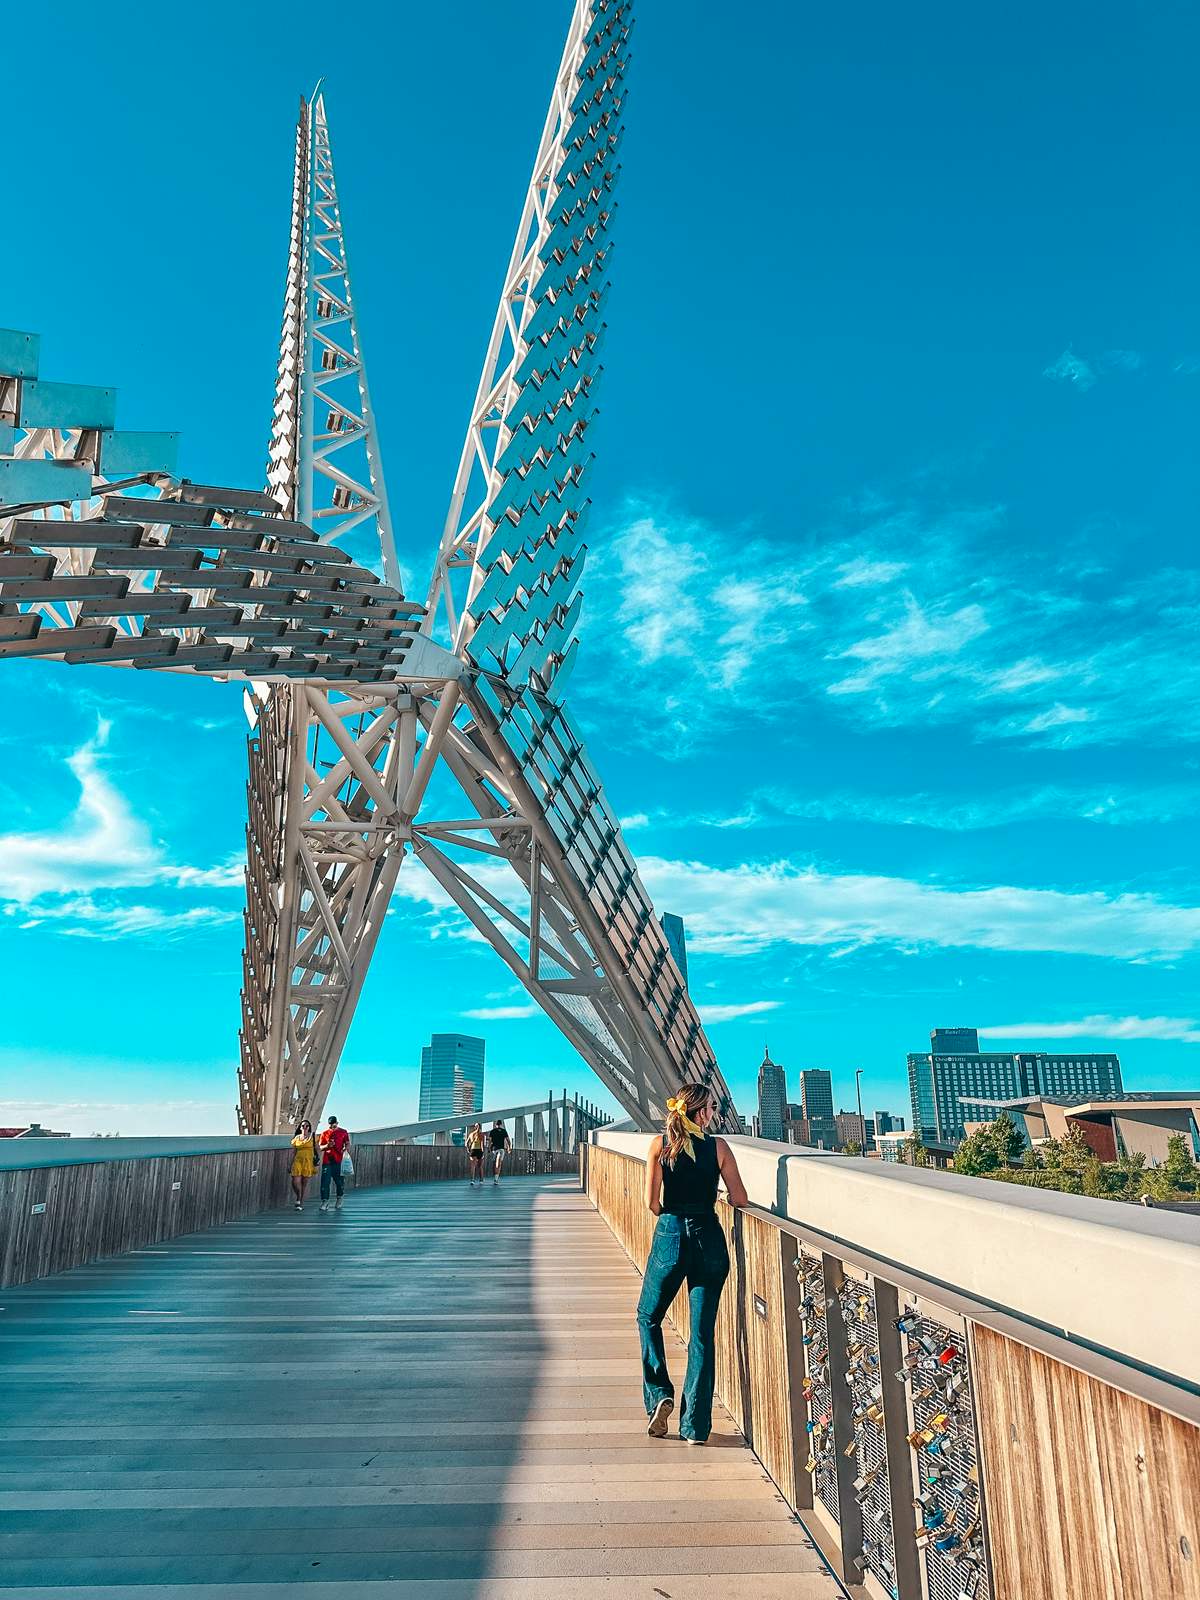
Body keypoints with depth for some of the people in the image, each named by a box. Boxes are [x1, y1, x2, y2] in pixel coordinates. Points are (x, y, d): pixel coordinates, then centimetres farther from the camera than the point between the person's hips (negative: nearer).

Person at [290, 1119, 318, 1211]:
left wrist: (317, 1159, -5)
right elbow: (294, 1152, 15)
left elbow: (317, 1149, 4)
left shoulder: (312, 1136, 4)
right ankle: (298, 1198, 16)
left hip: (308, 1162, -2)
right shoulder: (296, 1138, 11)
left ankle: (301, 1204, 11)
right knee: (295, 1182, -10)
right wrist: (291, 1164, 14)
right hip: (297, 1161, 2)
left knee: (305, 1183, 0)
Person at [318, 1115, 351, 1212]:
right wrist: (327, 1146, -10)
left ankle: (339, 1202, 20)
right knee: (325, 1182, -5)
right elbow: (320, 1147, 11)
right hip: (327, 1161, 1)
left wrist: (345, 1150, -13)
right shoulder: (324, 1134, 9)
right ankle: (325, 1201, -1)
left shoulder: (343, 1132, 7)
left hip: (338, 1161, -1)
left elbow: (348, 1144, 8)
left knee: (339, 1181, 4)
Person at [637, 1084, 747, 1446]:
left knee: (648, 1317, 21)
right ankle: (695, 1426, 10)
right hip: (709, 1238, 1)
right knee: (703, 1332, 8)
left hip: (670, 1236, 0)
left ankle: (660, 1395, 7)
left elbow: (652, 1201, -5)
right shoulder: (718, 1146, -2)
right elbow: (739, 1199, -2)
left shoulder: (659, 1144, -2)